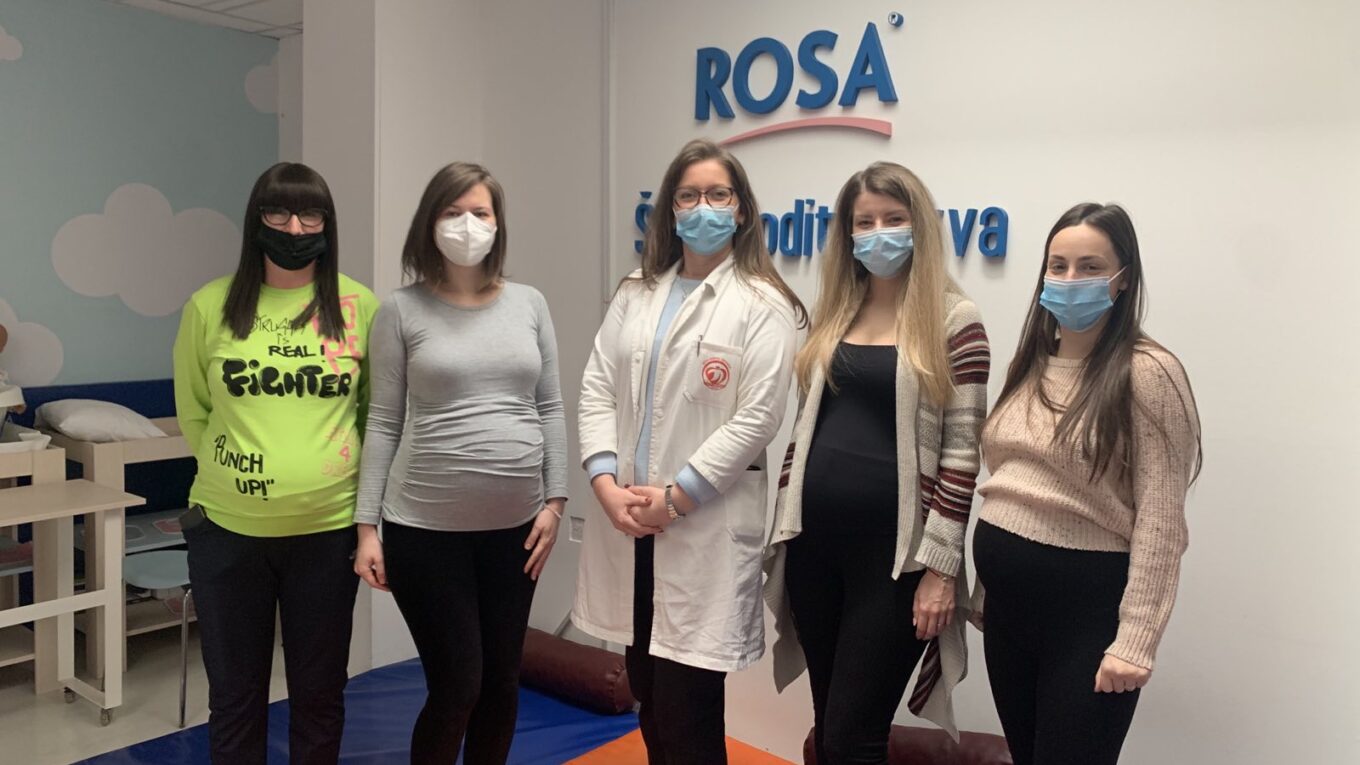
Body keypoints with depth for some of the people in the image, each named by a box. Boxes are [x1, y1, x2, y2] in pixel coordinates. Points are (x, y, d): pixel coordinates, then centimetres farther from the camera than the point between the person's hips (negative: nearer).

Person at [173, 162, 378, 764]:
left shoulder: (358, 305, -3)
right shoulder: (210, 306, -2)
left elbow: (376, 410, 6)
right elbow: (193, 412, 9)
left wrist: (350, 477, 4)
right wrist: (234, 471, 7)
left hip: (328, 527, 0)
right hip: (228, 527, 1)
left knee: (319, 695, 15)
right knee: (234, 696, 15)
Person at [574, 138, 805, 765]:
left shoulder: (762, 305, -4)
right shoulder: (636, 293, 12)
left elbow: (758, 417, -12)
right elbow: (598, 388, 6)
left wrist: (676, 496, -14)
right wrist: (605, 480, -8)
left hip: (707, 527, -5)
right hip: (628, 520, 5)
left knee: (686, 714, 0)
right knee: (648, 700, 16)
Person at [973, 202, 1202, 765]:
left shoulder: (1147, 374, -13)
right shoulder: (1030, 365, 8)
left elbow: (1159, 520, -16)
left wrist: (1136, 639, -19)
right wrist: (990, 583, 14)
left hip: (1088, 602, -7)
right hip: (1008, 597, 7)